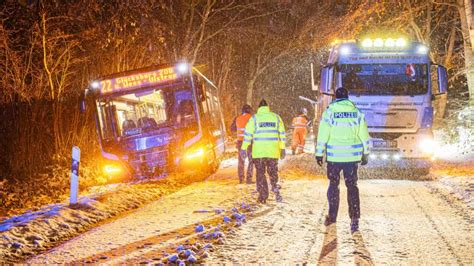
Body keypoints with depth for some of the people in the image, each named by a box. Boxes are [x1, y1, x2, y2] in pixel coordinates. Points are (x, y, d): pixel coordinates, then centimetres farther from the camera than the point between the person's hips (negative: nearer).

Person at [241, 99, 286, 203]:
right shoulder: (276, 117, 8)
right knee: (273, 172, 10)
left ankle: (263, 196, 3)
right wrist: (282, 148, 16)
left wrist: (243, 148, 2)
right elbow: (282, 134, 10)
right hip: (273, 151, 2)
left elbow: (248, 134, -2)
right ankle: (276, 190, -11)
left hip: (258, 152, -2)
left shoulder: (254, 118, 1)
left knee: (260, 173, 7)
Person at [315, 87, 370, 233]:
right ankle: (355, 218, -7)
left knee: (333, 184, 14)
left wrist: (319, 154, 1)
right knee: (352, 186, 4)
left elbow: (323, 135, -5)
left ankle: (332, 215, 22)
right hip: (352, 155, 1)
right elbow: (364, 135, 5)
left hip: (334, 156, -1)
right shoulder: (357, 113, 3)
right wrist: (365, 154, 13)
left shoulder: (329, 113, -3)